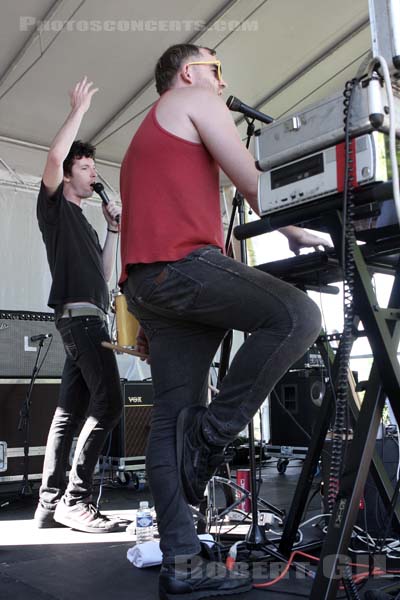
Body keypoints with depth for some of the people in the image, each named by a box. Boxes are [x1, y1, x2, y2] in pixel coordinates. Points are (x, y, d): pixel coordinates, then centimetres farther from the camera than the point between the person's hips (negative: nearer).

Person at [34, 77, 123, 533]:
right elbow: (55, 155, -13)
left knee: (70, 410, 4)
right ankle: (75, 498, -13)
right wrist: (79, 109, -1)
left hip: (88, 316, 9)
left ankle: (50, 504, 7)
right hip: (79, 313, -9)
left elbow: (103, 273, 24)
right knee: (108, 401, -18)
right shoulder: (54, 206, 6)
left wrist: (113, 229, 19)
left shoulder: (82, 222, 28)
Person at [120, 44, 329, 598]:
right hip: (184, 262, -9)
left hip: (143, 280, 9)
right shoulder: (195, 100, 11)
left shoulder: (144, 138, 37)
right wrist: (294, 232, 13)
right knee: (298, 315, -16)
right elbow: (252, 182, 0)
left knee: (172, 421, 2)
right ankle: (211, 433, -14)